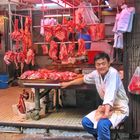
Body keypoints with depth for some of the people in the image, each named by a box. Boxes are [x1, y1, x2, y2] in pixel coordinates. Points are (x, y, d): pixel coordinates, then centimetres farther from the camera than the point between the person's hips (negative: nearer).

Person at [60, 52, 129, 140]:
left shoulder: (113, 73, -24)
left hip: (120, 108, -7)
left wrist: (107, 112, -43)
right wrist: (68, 83, 21)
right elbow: (84, 79, 17)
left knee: (102, 124, -31)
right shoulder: (96, 73, -4)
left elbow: (110, 94, -34)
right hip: (107, 106, 7)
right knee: (86, 122, -1)